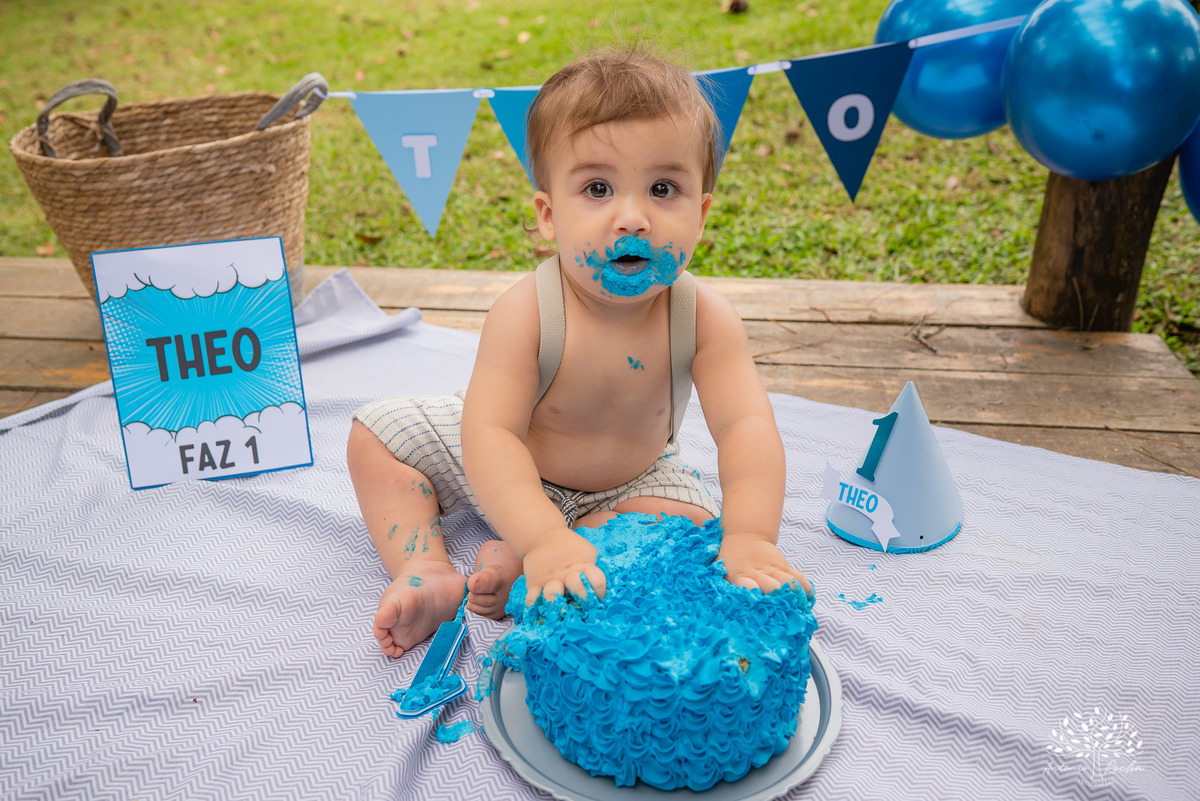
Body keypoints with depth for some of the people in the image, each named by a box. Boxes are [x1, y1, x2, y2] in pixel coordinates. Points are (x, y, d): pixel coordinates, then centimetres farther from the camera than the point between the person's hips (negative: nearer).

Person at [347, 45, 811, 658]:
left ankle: (513, 565, -22)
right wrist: (545, 536, -56)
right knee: (375, 435, -8)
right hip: (512, 476, -1)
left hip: (631, 480, 1)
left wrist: (750, 535, -53)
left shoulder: (705, 319, -28)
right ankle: (429, 574, -11)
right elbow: (490, 433, -40)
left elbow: (746, 427, -34)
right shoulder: (524, 313, -33)